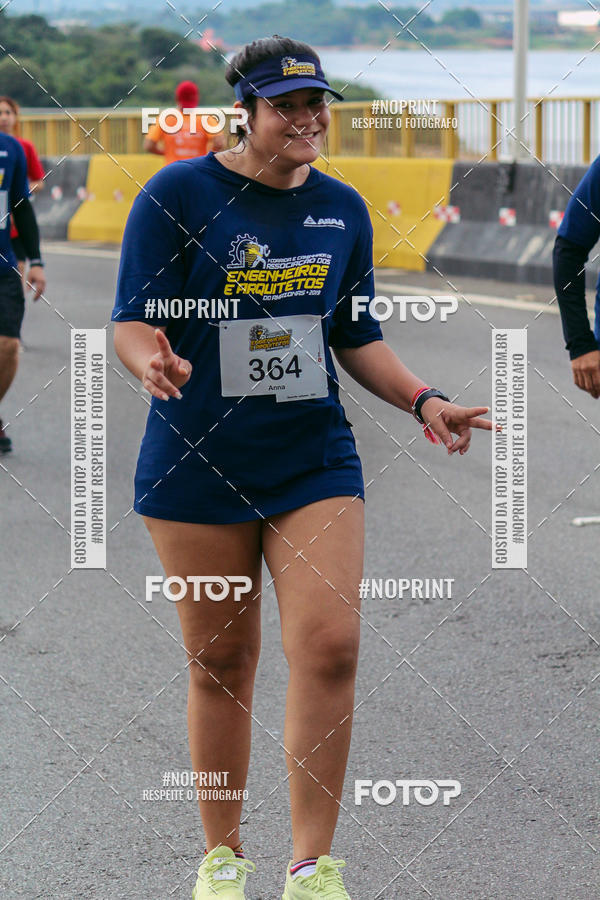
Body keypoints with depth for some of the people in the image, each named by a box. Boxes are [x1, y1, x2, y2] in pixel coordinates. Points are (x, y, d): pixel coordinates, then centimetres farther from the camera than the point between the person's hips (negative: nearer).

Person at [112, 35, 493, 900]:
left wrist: (424, 400, 2)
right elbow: (132, 321, -8)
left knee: (330, 645, -11)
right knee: (220, 662, 5)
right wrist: (153, 361, -30)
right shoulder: (178, 195, -6)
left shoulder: (342, 209, 8)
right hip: (199, 464, -3)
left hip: (315, 462, 3)